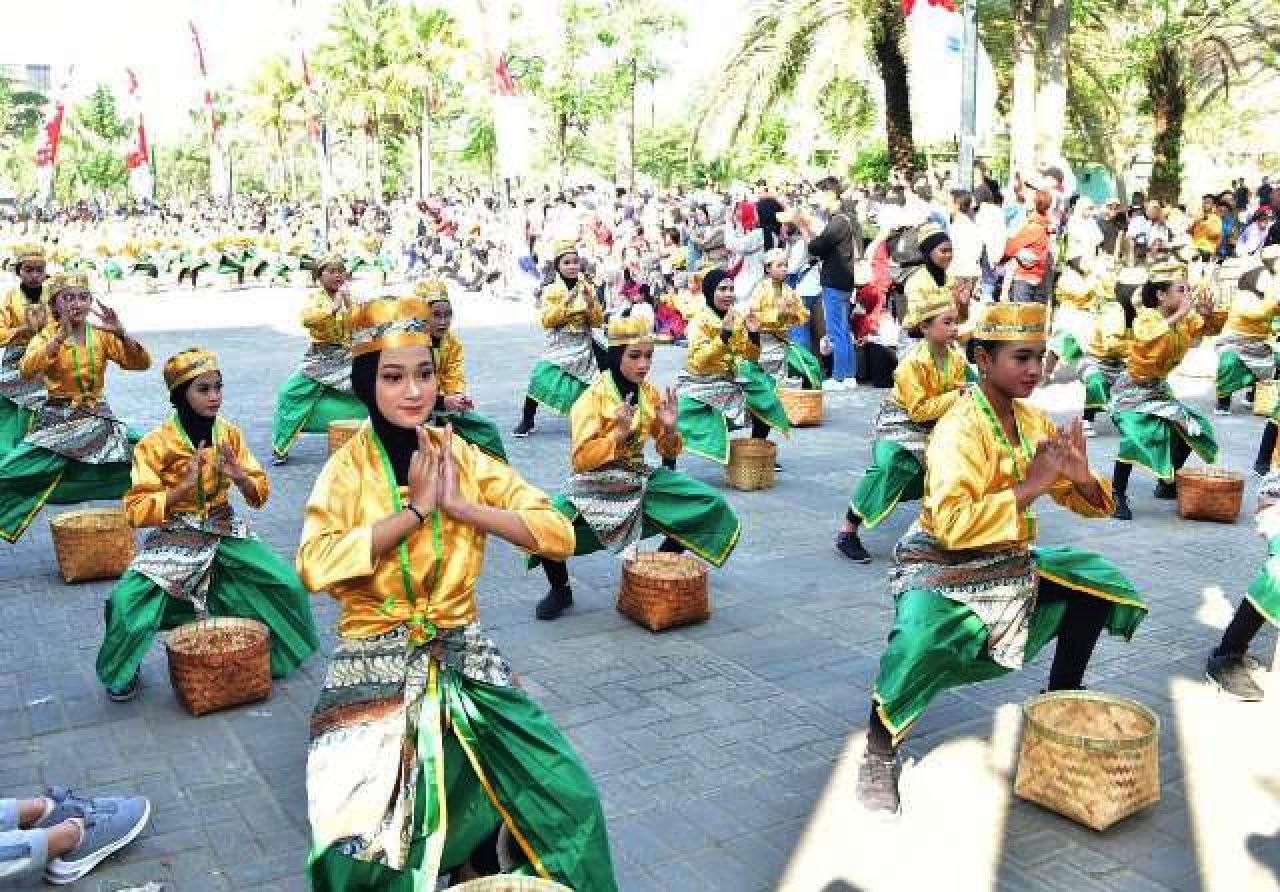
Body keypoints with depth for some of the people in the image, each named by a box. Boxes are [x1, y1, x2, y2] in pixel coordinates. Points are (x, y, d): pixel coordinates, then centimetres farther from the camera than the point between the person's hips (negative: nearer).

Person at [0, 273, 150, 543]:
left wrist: (120, 333, -26)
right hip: (57, 421, -2)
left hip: (98, 419, 2)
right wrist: (61, 336, -34)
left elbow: (141, 363, -9)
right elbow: (27, 371, -24)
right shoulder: (48, 335, -4)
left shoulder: (101, 334, 2)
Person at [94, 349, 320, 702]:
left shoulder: (230, 434, -2)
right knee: (127, 604, -23)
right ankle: (121, 672, 10)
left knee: (288, 585, -11)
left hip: (225, 534, 3)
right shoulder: (155, 444, -13)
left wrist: (240, 477, -19)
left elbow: (260, 495, 2)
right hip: (174, 540, -3)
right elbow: (136, 511, -15)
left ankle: (284, 649, 21)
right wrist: (183, 487, -26)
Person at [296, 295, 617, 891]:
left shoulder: (462, 456, 1)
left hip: (462, 658, 3)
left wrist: (459, 505, -16)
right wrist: (416, 510, -20)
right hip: (374, 668, -3)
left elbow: (559, 534, -7)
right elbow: (315, 567, -25)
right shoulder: (348, 468, -7)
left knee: (569, 798, -6)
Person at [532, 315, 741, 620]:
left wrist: (669, 428, -13)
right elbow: (581, 459, -18)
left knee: (713, 505, -7)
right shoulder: (594, 397, -13)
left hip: (641, 480, 5)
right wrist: (618, 433, -30)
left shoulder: (651, 394, 1)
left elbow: (668, 453, 9)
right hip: (595, 487, -5)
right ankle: (560, 589, 0)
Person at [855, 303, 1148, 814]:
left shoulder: (1032, 421, 1)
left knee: (1098, 580, 6)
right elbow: (952, 525, -36)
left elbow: (1085, 502, 9)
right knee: (921, 638, -34)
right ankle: (880, 752, -10)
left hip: (1009, 562, 8)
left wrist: (1080, 477, -15)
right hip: (942, 566, -8)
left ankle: (1062, 696, 26)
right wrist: (1031, 485, -32)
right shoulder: (959, 430, -22)